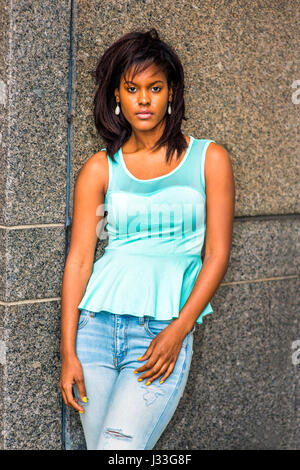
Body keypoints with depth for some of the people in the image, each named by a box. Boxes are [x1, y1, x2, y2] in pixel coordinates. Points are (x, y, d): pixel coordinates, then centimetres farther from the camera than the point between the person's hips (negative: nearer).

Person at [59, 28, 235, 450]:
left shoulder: (209, 159, 4)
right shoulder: (100, 169, 6)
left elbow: (218, 254, 1)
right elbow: (79, 260, 2)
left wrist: (178, 331, -10)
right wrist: (68, 352, -5)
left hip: (164, 333, -2)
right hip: (96, 324, 2)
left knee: (119, 446, -15)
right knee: (97, 445, 8)